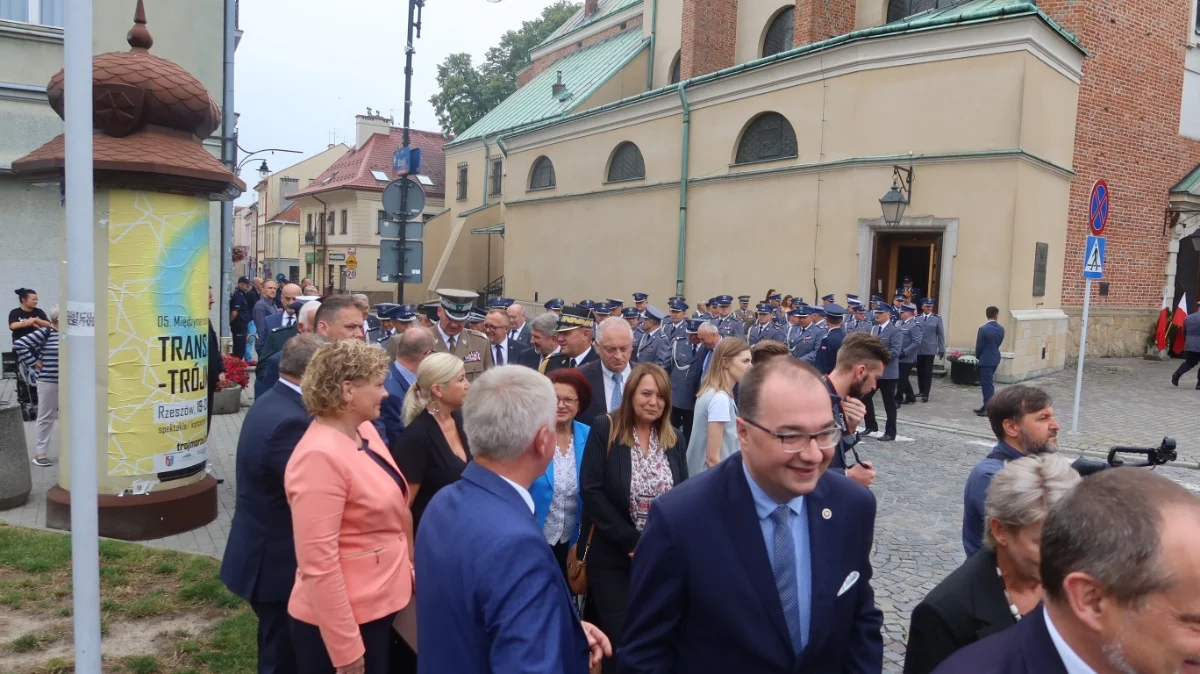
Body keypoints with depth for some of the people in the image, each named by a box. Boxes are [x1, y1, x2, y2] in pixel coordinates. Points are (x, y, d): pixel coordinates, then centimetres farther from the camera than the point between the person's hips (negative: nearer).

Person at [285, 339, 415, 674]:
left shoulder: (365, 430, 2)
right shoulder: (320, 456, -25)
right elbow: (318, 563, -25)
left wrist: (406, 566, 17)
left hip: (379, 604, 8)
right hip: (344, 618, -8)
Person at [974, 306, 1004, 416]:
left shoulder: (983, 329, -18)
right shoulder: (1001, 329, 1)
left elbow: (979, 346, -11)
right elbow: (998, 343, 7)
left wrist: (978, 357, 7)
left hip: (986, 360, -7)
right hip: (995, 359, 7)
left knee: (987, 384, -2)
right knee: (988, 383, 17)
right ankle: (987, 406, 24)